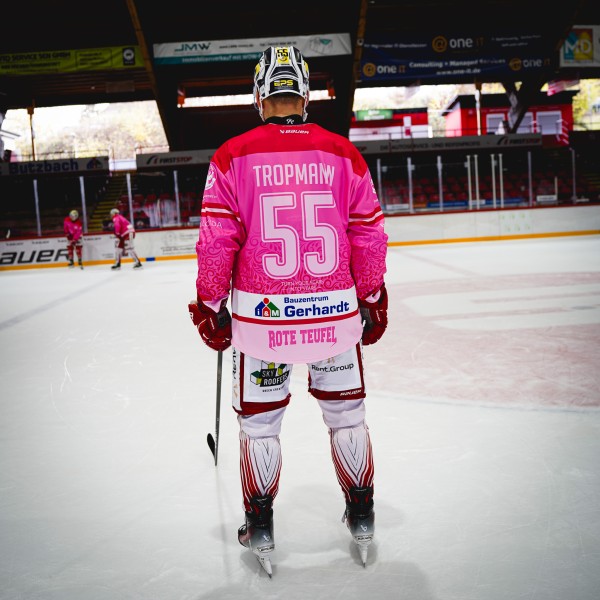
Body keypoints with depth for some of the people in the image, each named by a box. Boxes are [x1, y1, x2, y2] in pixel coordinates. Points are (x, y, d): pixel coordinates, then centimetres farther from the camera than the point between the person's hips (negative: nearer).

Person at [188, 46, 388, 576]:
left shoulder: (232, 157, -4)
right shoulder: (344, 154, 1)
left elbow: (217, 240, -5)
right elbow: (369, 236, 4)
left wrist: (210, 307, 7)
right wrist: (373, 300, 16)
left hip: (261, 313, -1)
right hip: (335, 310, 2)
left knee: (259, 419, 14)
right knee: (346, 412, 17)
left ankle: (260, 528, 24)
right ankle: (361, 517, 29)